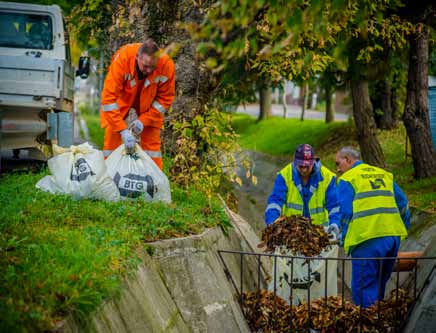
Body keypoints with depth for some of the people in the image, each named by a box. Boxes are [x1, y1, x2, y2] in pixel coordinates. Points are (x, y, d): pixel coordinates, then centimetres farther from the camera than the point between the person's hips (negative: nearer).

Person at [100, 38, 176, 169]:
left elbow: (165, 98, -17)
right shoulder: (121, 59, -38)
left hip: (148, 101, 1)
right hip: (122, 97, -1)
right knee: (112, 134, -6)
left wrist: (144, 120, -25)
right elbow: (109, 97, -36)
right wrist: (123, 130, -40)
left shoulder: (167, 65, -32)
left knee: (152, 139, -3)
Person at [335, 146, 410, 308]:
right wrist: (403, 229, 22)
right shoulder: (385, 175, 20)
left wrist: (344, 239, 4)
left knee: (364, 288, -1)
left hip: (368, 240, -6)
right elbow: (403, 204, 16)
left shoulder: (347, 179, 2)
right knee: (380, 284, 19)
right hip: (393, 236, 6)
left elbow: (345, 213, -6)